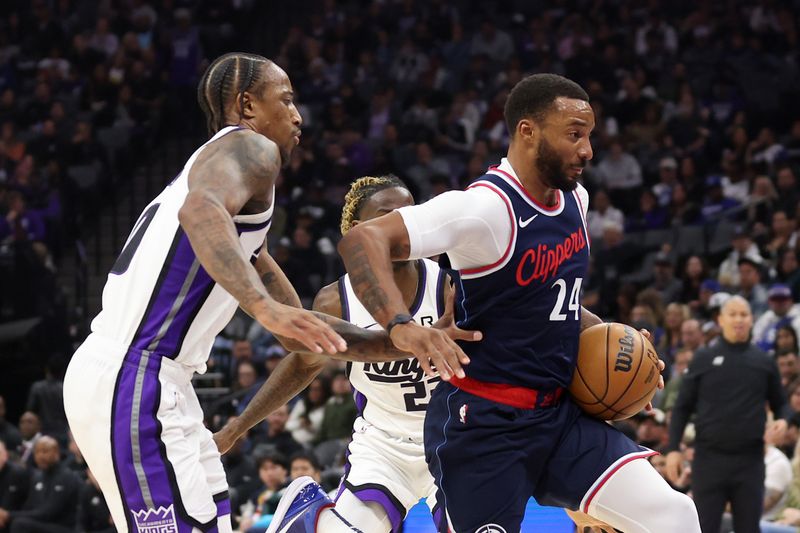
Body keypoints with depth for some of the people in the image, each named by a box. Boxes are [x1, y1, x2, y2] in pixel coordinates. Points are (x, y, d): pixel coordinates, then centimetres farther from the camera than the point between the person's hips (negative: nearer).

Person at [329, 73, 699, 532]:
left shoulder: (574, 199, 7)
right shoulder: (488, 207, -18)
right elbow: (363, 239, -27)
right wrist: (400, 324, -41)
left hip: (558, 414, 7)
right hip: (482, 424, -7)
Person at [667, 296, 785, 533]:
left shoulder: (764, 362, 8)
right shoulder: (704, 359, 5)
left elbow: (780, 405, 15)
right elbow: (682, 407, 6)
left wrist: (784, 422, -8)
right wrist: (673, 449, -3)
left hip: (750, 460, 1)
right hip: (709, 458, -1)